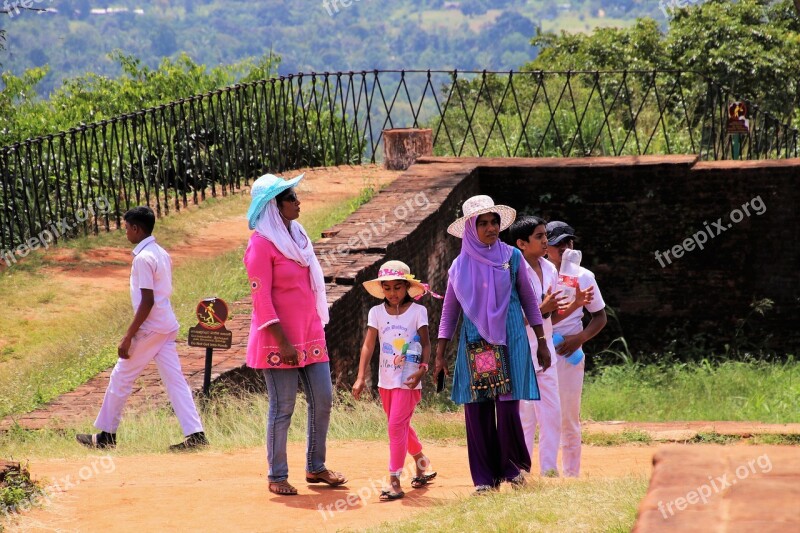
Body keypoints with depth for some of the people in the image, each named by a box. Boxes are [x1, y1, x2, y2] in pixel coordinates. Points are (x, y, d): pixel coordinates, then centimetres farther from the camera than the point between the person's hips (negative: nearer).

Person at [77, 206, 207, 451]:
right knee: (174, 379, 4)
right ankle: (195, 434, -4)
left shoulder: (143, 258, -16)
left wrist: (128, 337, -19)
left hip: (149, 328, -9)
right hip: (168, 327, 9)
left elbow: (147, 301, -21)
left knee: (121, 377, 4)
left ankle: (105, 435, 13)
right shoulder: (162, 254, 12)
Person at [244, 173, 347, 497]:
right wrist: (283, 342, -20)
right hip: (279, 341, -8)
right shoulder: (261, 244, -13)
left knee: (323, 400, 8)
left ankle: (315, 467, 20)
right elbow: (261, 299, -16)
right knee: (283, 407, -3)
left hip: (310, 335, 8)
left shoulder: (297, 236, 12)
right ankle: (277, 477, 7)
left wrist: (317, 328, 16)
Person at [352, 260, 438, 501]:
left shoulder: (417, 311, -6)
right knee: (401, 426, 18)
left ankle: (395, 481, -13)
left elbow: (426, 344, -6)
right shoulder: (377, 312, 2)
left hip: (407, 380, -5)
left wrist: (421, 370, -21)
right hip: (385, 379, 5)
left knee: (396, 425, -13)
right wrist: (361, 377, -8)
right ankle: (422, 465, 39)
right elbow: (368, 345, -1)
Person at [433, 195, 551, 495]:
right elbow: (449, 312, 10)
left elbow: (529, 301, 10)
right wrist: (440, 355, 7)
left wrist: (541, 342, 8)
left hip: (509, 342, -1)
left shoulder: (511, 257, 3)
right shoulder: (461, 266, 5)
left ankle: (514, 466, 14)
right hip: (474, 345, 1)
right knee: (476, 410, -1)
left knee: (507, 407, -7)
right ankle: (485, 477, 8)